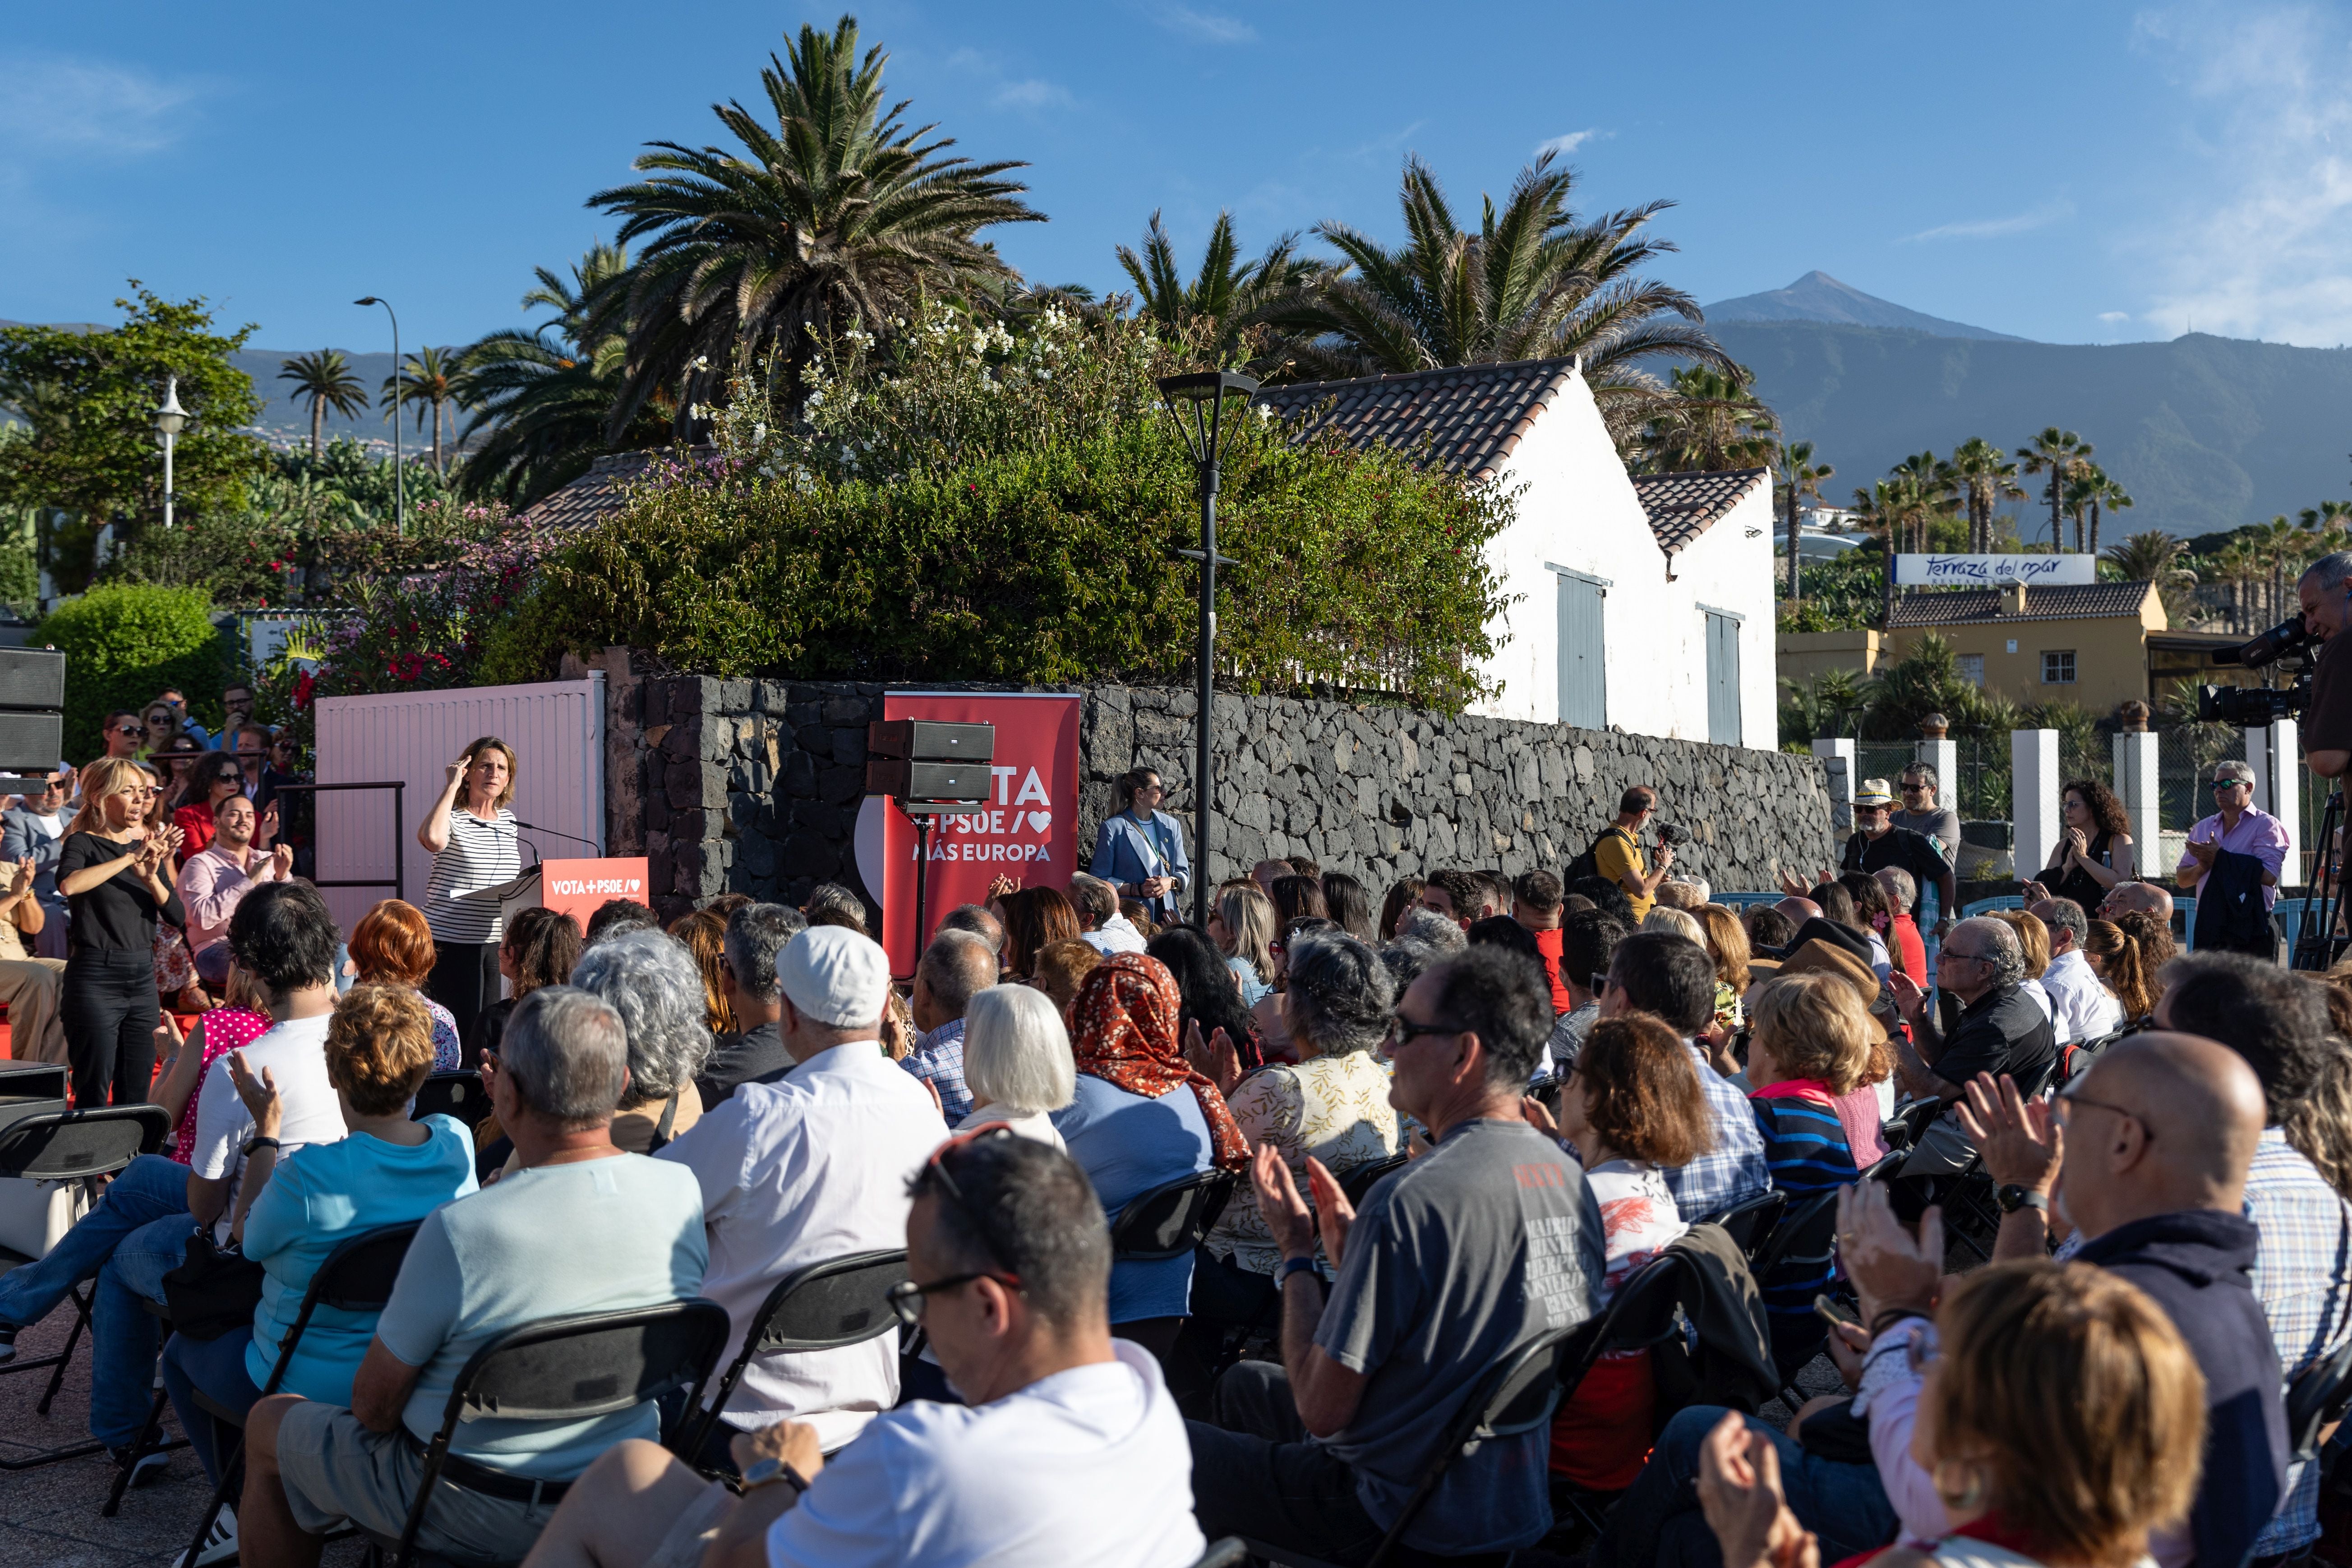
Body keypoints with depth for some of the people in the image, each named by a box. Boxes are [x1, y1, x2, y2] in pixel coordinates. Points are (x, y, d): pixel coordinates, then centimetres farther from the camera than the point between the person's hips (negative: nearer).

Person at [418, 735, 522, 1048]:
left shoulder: (508, 820, 14)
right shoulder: (452, 817, -5)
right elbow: (433, 839, -30)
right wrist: (452, 786, -19)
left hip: (498, 943, 6)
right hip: (451, 943, -6)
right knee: (456, 1032, -5)